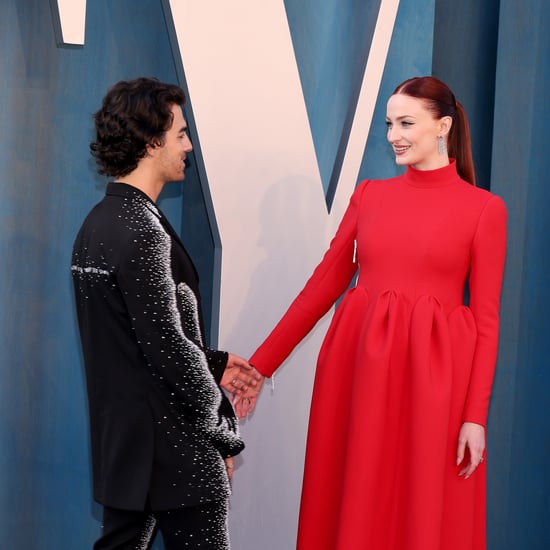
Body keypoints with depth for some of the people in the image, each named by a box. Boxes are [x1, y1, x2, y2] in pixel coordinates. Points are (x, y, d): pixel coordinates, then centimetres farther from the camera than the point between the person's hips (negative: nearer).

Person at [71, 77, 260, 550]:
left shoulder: (98, 223, 11)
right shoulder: (141, 231, -19)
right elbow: (166, 346, -21)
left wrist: (212, 364, 15)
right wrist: (224, 433, -11)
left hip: (120, 440, 10)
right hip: (171, 449, -10)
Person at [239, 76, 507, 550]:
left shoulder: (483, 208, -1)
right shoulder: (369, 195, 9)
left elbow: (486, 318, -3)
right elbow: (323, 284, 9)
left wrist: (476, 415, -9)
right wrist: (259, 366, 6)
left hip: (432, 373, -3)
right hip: (357, 363, 3)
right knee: (352, 510, 10)